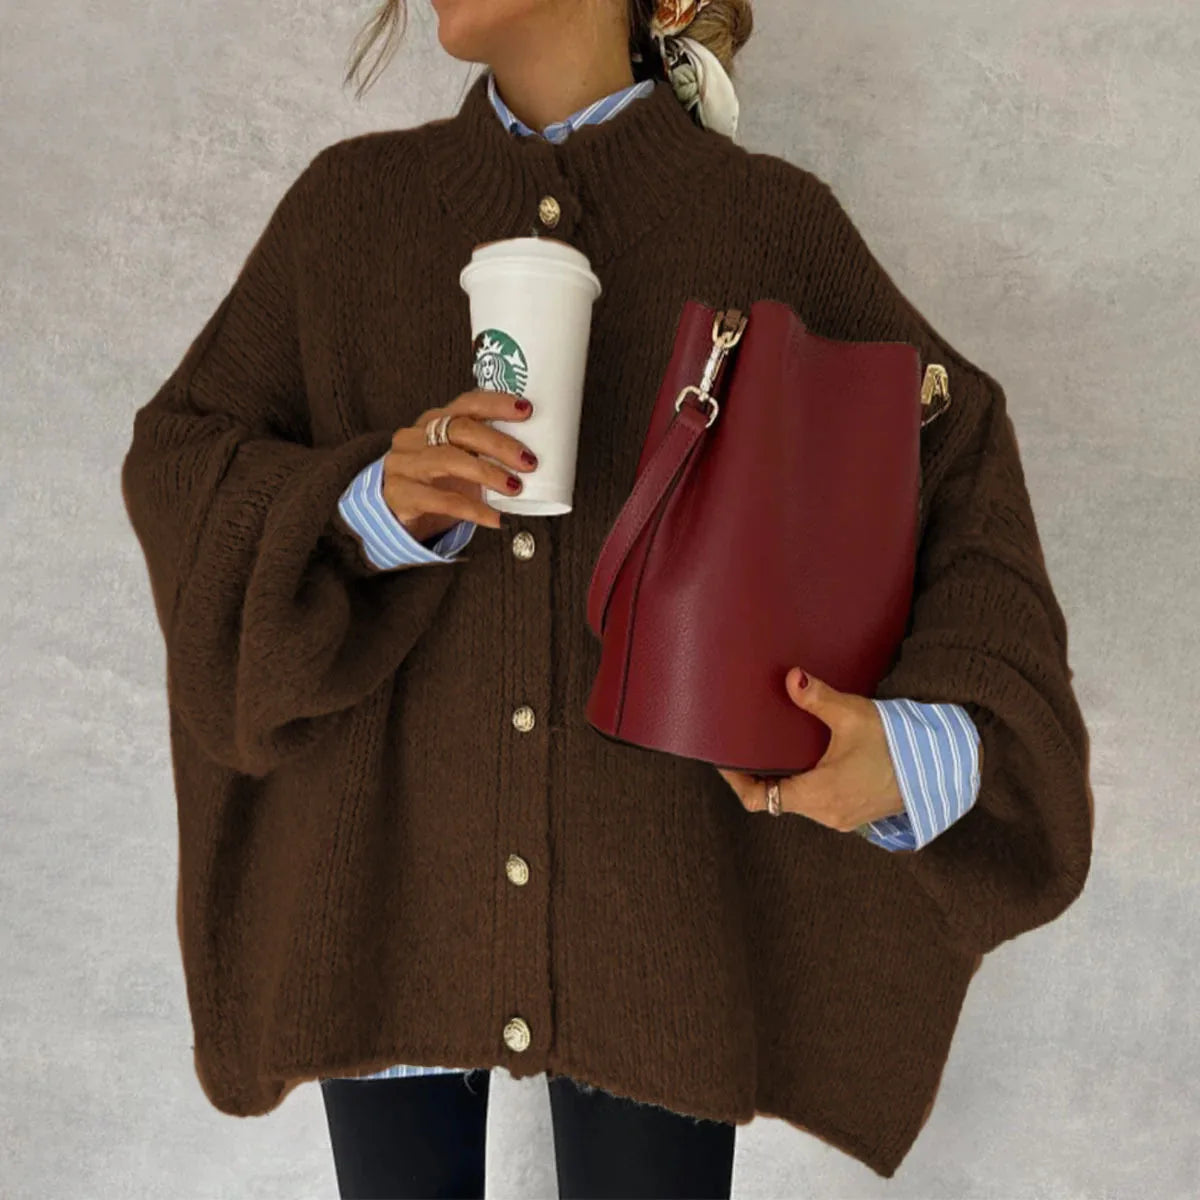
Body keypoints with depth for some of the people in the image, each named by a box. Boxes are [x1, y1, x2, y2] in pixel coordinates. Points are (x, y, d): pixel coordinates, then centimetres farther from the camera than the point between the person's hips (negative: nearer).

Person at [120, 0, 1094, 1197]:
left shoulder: (772, 223, -1)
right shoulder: (349, 202, 4)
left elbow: (962, 472, -3)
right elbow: (177, 465, 2)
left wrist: (927, 750, -23)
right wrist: (374, 504, -20)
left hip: (651, 864, -1)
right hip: (385, 862, 2)